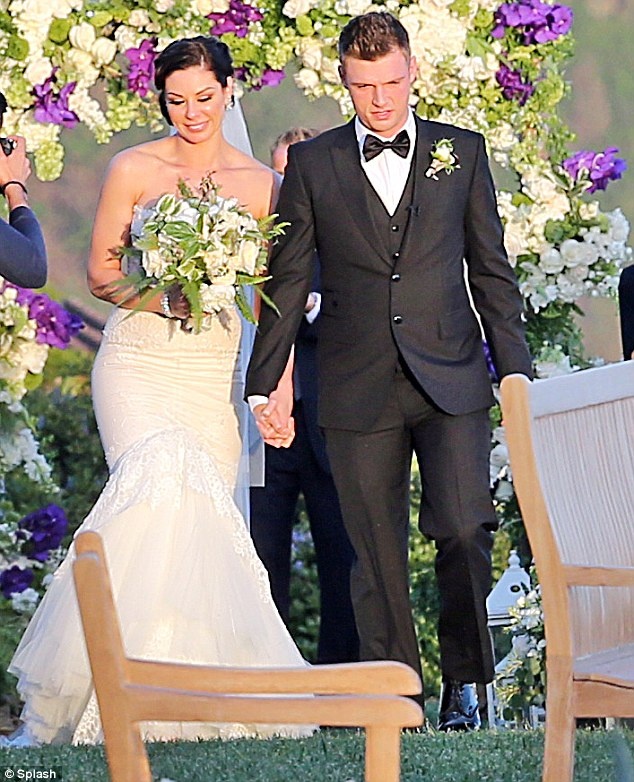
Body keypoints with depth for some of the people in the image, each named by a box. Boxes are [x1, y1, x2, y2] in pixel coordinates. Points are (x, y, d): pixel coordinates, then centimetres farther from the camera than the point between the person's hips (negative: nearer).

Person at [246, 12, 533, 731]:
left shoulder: (461, 152, 8)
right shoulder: (312, 164, 6)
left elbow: (492, 272, 11)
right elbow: (286, 282, 8)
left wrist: (517, 373, 7)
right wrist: (263, 384, 6)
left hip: (452, 381, 0)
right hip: (358, 393, 0)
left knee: (464, 531, -12)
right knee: (377, 555, 2)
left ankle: (464, 679, 6)